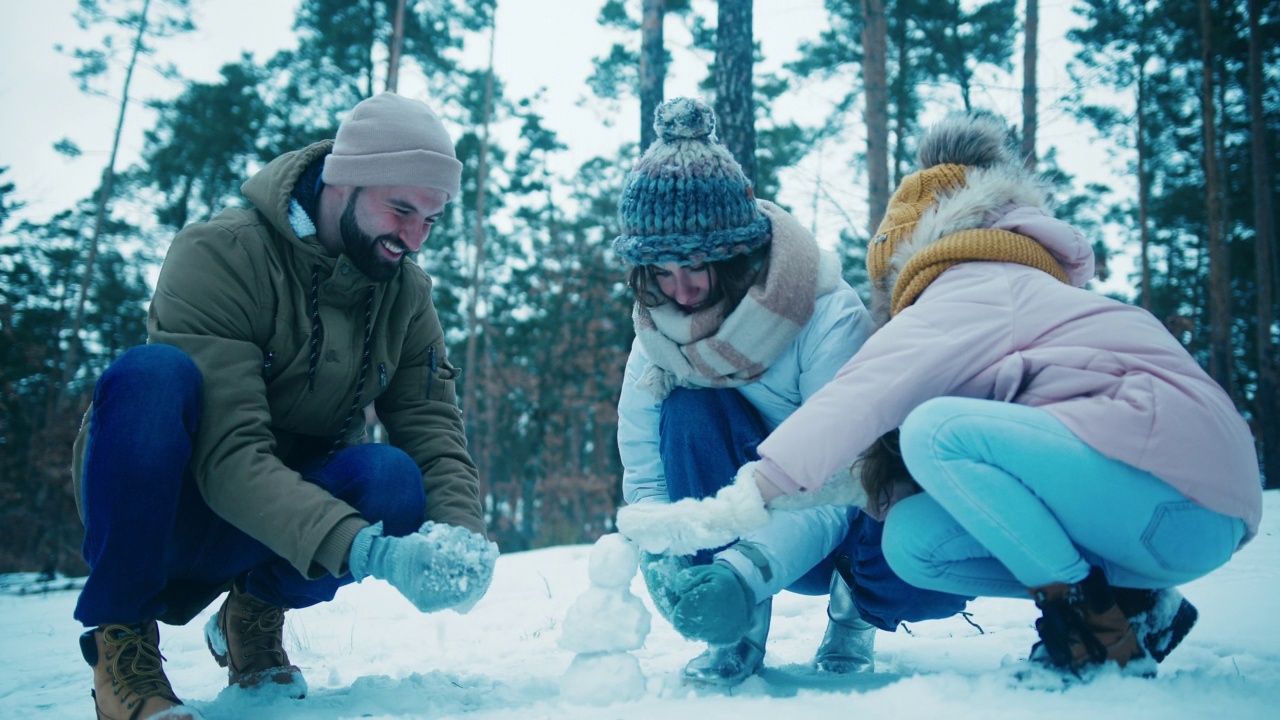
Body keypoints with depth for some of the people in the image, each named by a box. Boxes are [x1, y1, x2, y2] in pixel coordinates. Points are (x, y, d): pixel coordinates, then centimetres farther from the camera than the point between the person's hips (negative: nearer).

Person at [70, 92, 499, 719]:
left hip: (294, 502, 4)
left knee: (393, 480, -29)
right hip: (145, 511, -4)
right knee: (154, 376, -34)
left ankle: (255, 611, 3)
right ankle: (120, 633, -14)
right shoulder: (220, 253, -21)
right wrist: (368, 551, -43)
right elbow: (228, 452, -31)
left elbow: (433, 429, -8)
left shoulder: (408, 294, -2)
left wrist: (462, 531, -30)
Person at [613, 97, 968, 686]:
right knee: (690, 412, -27)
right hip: (752, 517, 3)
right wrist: (667, 561, -32)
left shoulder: (831, 317, -26)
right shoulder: (659, 336, -12)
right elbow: (644, 477, -12)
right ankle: (740, 634, -15)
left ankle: (854, 611, 2)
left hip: (859, 512, -2)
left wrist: (749, 571, -45)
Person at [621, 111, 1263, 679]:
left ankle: (1109, 618, -12)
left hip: (1185, 498, -9)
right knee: (912, 541, -4)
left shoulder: (978, 286, -5)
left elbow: (871, 389, -19)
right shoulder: (1022, 288, 25)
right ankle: (1140, 603, 2)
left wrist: (759, 483, -20)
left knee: (938, 428, -25)